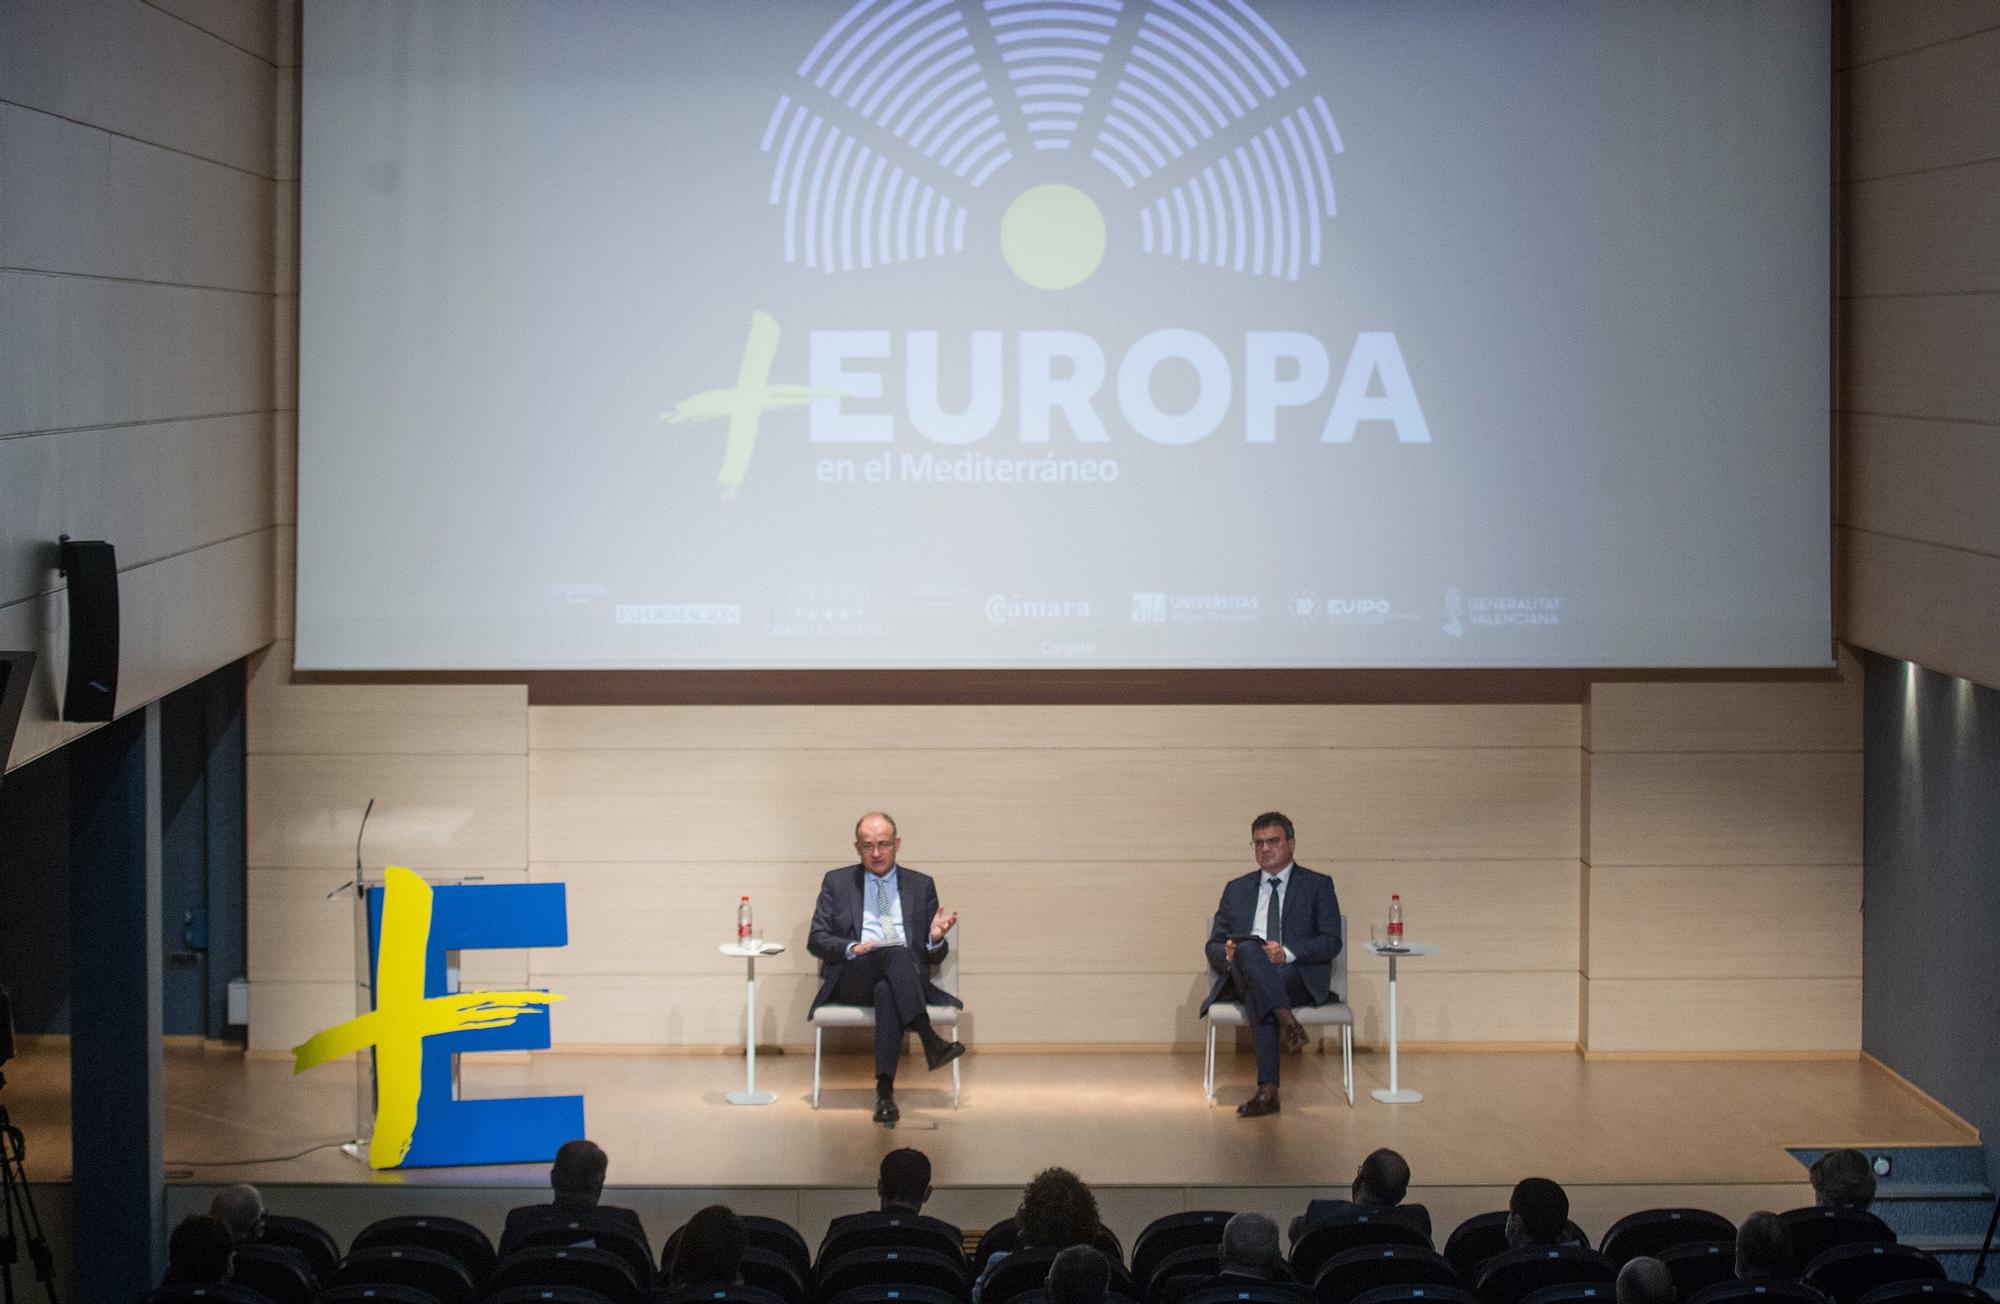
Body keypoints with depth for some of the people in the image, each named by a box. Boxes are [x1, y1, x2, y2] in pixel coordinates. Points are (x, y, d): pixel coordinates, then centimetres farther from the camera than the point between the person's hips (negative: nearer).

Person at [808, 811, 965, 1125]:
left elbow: (932, 957, 18)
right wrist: (853, 948, -11)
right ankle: (930, 1042, -48)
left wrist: (936, 938, -7)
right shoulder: (837, 882, 17)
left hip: (906, 978, 1)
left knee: (887, 993, -39)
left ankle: (885, 1091, -47)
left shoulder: (921, 886, 19)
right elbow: (816, 940, 8)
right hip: (852, 979, -1)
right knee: (897, 953, -35)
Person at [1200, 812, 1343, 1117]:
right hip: (1243, 975, 2)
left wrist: (1288, 953, -17)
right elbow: (1214, 945, 19)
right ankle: (1285, 1019, -53)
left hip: (1299, 979, -2)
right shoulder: (1237, 889, 24)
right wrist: (1227, 954, -8)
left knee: (1256, 995, -38)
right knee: (1248, 947, -36)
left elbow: (1331, 942, 1)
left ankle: (1268, 1090, -49)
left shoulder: (1318, 885, 13)